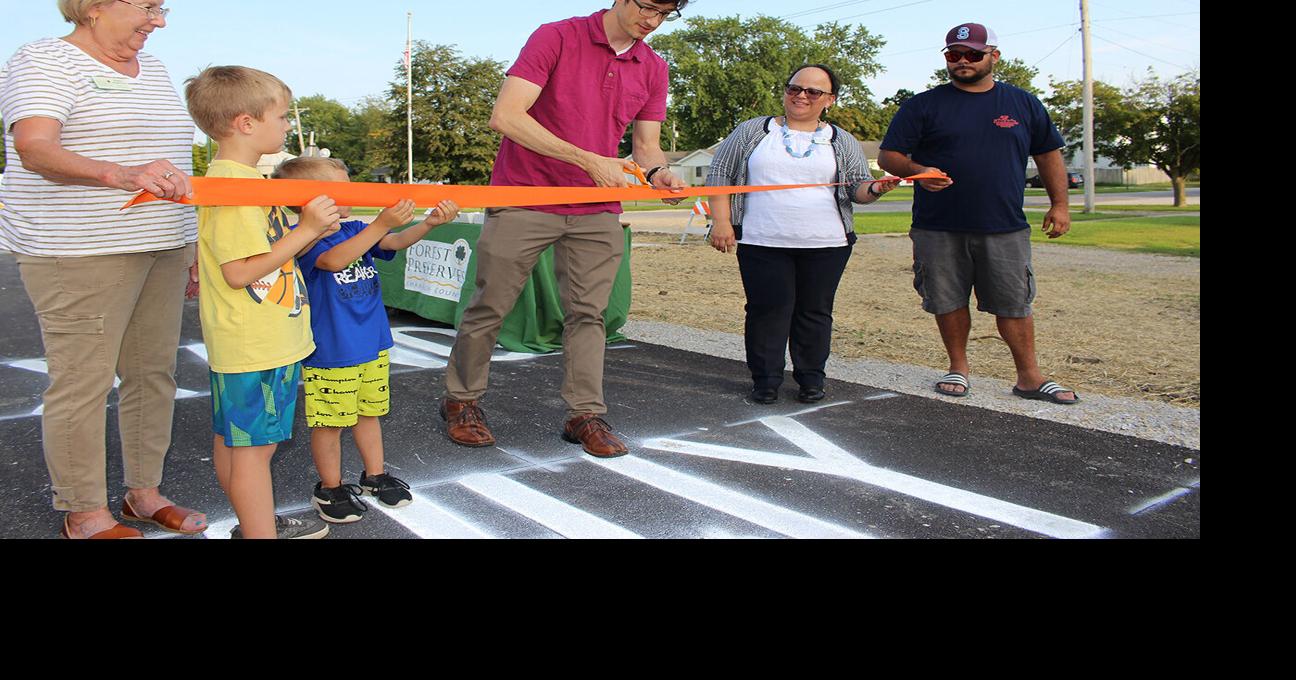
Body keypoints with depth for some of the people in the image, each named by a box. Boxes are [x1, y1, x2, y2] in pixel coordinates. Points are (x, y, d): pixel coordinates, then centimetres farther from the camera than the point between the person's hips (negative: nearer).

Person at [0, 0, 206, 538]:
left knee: (153, 372, 10)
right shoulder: (44, 61, -6)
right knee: (82, 382, -3)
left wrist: (191, 245, 17)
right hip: (79, 256, -7)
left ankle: (144, 492, 23)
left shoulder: (152, 70, 17)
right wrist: (121, 175, -39)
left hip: (161, 250, 8)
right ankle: (84, 514, 10)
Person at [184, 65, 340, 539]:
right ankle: (261, 533, 8)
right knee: (254, 446, -1)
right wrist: (304, 230, -20)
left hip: (268, 338, 10)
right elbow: (239, 272, -24)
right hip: (253, 346, -10)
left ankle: (256, 525, 31)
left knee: (234, 440, 19)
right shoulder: (229, 185, -18)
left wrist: (313, 231, 4)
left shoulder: (248, 178, 15)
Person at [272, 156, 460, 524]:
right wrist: (382, 224, -41)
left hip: (372, 344, 7)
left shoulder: (356, 229, 5)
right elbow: (334, 259, -34)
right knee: (329, 421, 6)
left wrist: (429, 222, -19)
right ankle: (330, 488, 22)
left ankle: (375, 475, 35)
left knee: (369, 412, 19)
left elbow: (397, 242, 1)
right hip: (329, 352, -7)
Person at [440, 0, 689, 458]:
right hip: (524, 196, -4)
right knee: (490, 306, 4)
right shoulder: (557, 38, -11)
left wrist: (658, 172, -15)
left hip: (596, 210, 4)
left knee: (588, 313, 2)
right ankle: (461, 399, 22)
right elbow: (505, 117, -19)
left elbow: (646, 145, 11)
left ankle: (584, 415, 12)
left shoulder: (653, 69, 6)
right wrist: (588, 160, -23)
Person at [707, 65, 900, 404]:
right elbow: (720, 175, 6)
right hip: (763, 243, -1)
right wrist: (721, 221, -5)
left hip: (825, 245, 2)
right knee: (768, 309, -3)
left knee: (815, 311, 5)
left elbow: (858, 187, 10)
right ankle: (765, 379, 10)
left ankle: (811, 379, 18)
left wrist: (874, 189, -14)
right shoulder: (751, 132, 8)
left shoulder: (842, 142, 13)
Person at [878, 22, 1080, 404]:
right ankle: (958, 368, 23)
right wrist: (918, 171, -20)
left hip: (1005, 229, 1)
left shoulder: (1023, 104, 12)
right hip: (938, 232, 0)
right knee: (948, 302, 6)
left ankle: (1029, 377, 12)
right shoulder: (923, 106, 4)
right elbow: (888, 156, 0)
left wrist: (1059, 204, 11)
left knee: (1014, 304, 2)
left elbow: (1049, 154, 19)